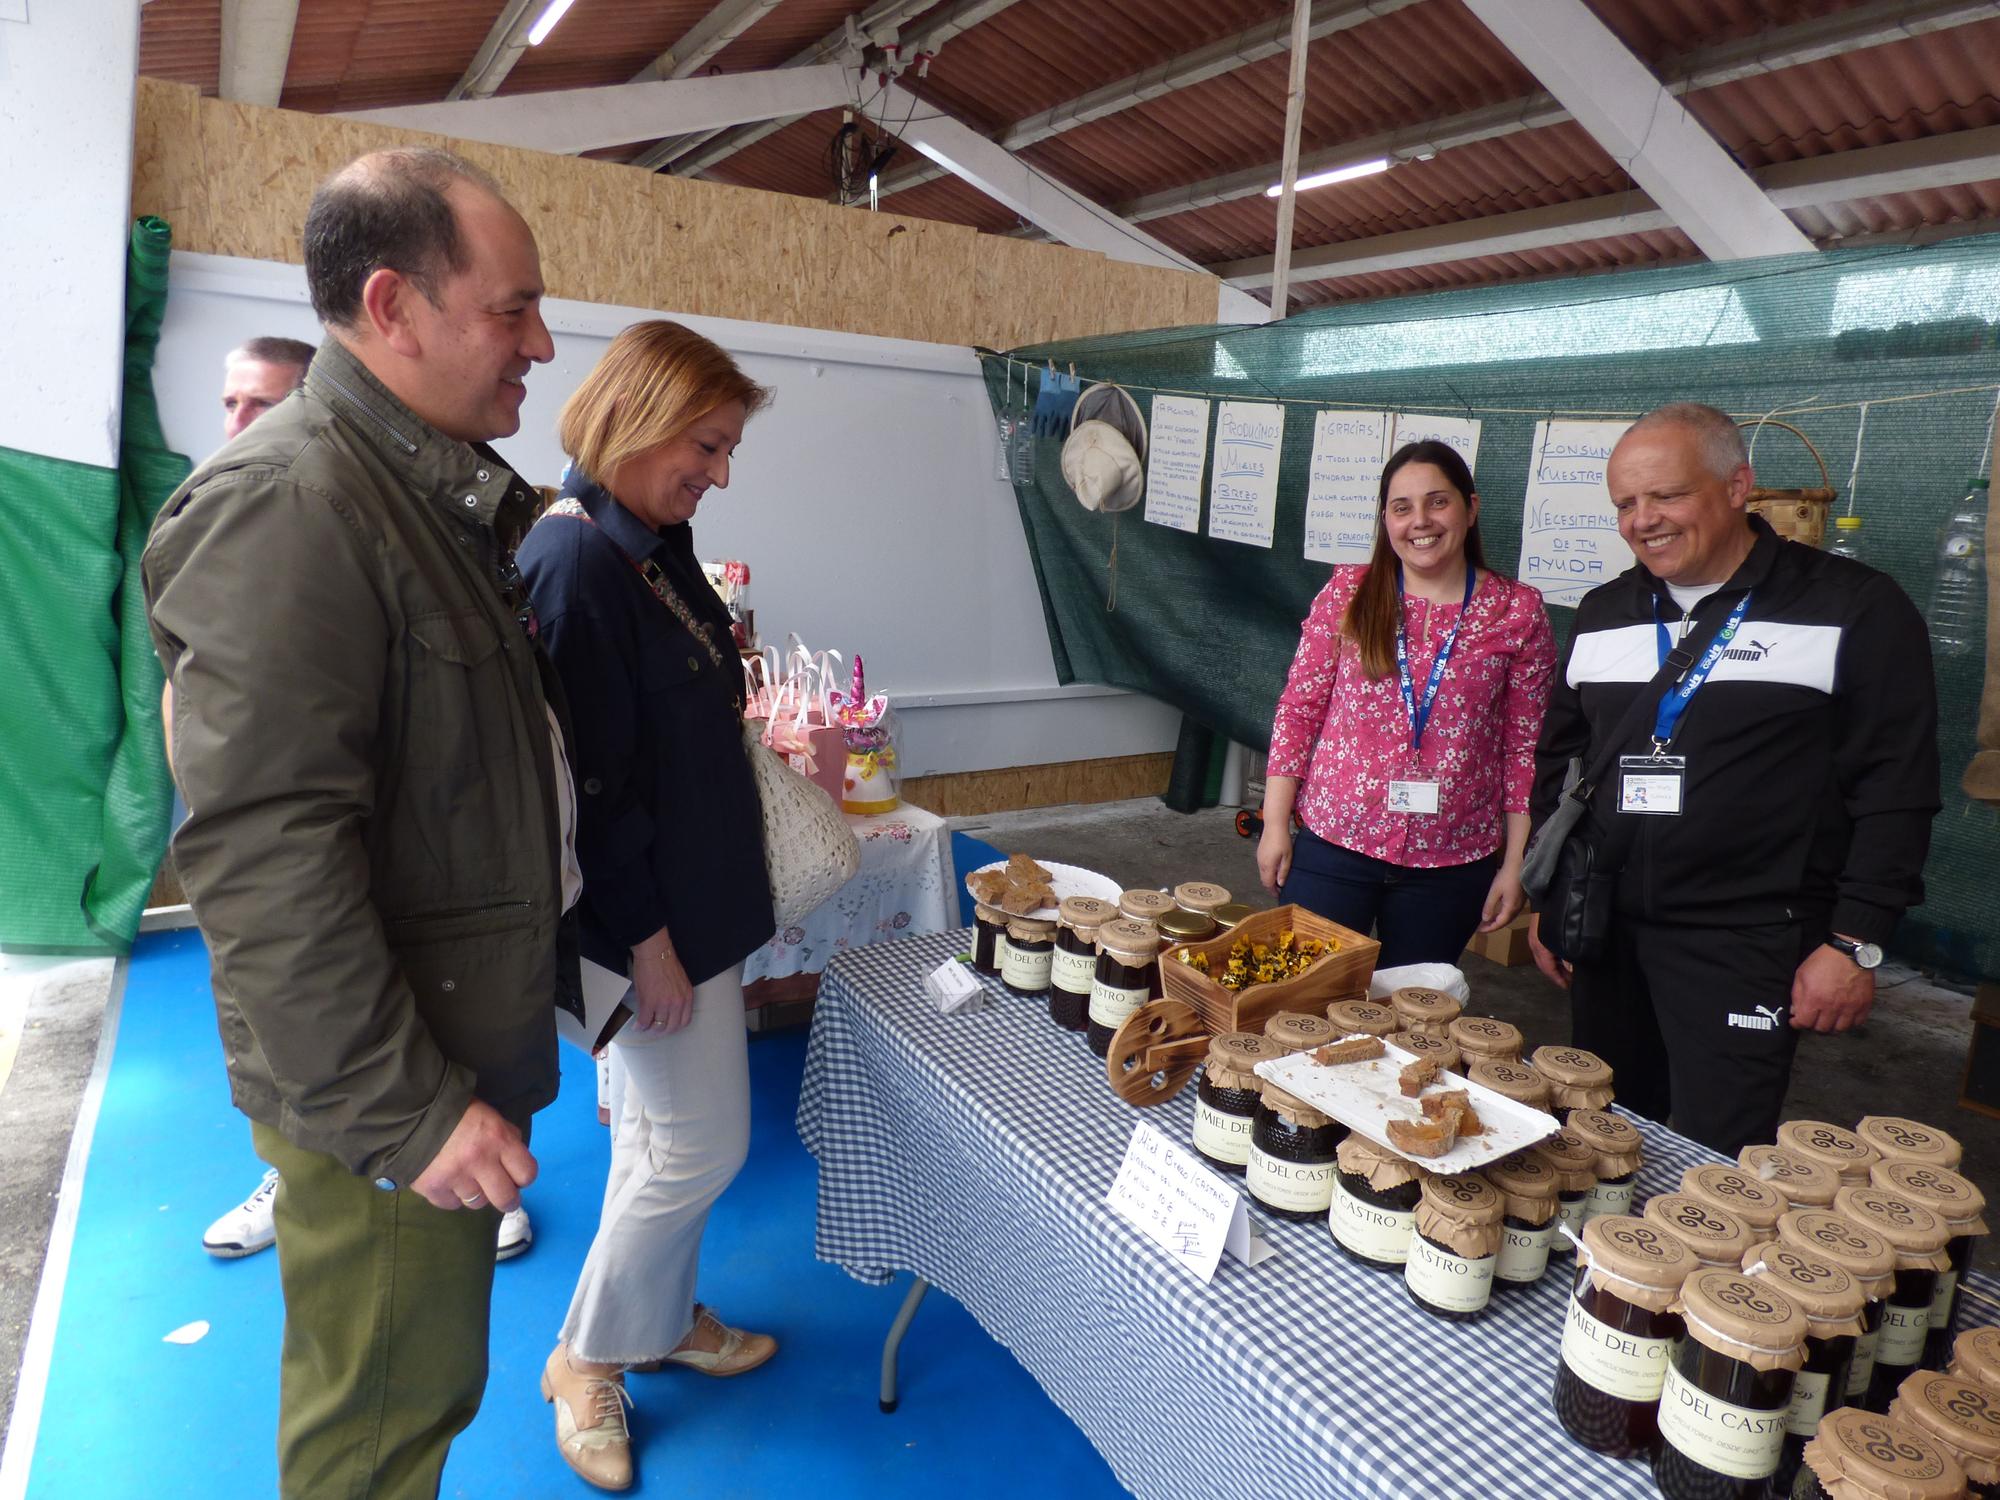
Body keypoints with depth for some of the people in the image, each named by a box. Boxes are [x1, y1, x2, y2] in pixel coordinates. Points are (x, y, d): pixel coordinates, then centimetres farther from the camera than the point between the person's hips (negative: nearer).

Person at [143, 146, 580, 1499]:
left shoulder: (441, 490, 10)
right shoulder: (285, 507, -20)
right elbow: (265, 858, -26)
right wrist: (401, 1109, -22)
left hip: (455, 1046, 9)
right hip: (379, 1088, -8)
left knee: (418, 1380, 24)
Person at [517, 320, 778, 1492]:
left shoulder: (658, 547, 7)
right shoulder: (577, 562, -22)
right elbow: (588, 773, -22)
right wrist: (644, 937, -18)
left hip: (696, 892, 9)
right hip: (652, 913, -9)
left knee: (664, 1137, 21)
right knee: (703, 1144, 4)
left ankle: (664, 1320, 40)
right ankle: (587, 1359, 27)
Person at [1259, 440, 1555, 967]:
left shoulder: (1518, 611, -1)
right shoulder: (1348, 592, -1)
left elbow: (1525, 746, 1)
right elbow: (1298, 710, 1)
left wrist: (1515, 864, 0)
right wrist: (1275, 824, -2)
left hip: (1451, 864, 0)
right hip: (1333, 845, 0)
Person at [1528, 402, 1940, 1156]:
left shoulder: (1856, 610, -5)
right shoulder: (1603, 613, 10)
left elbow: (1895, 789, -6)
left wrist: (1855, 942, -9)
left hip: (1747, 946, -5)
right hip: (1605, 932, 5)